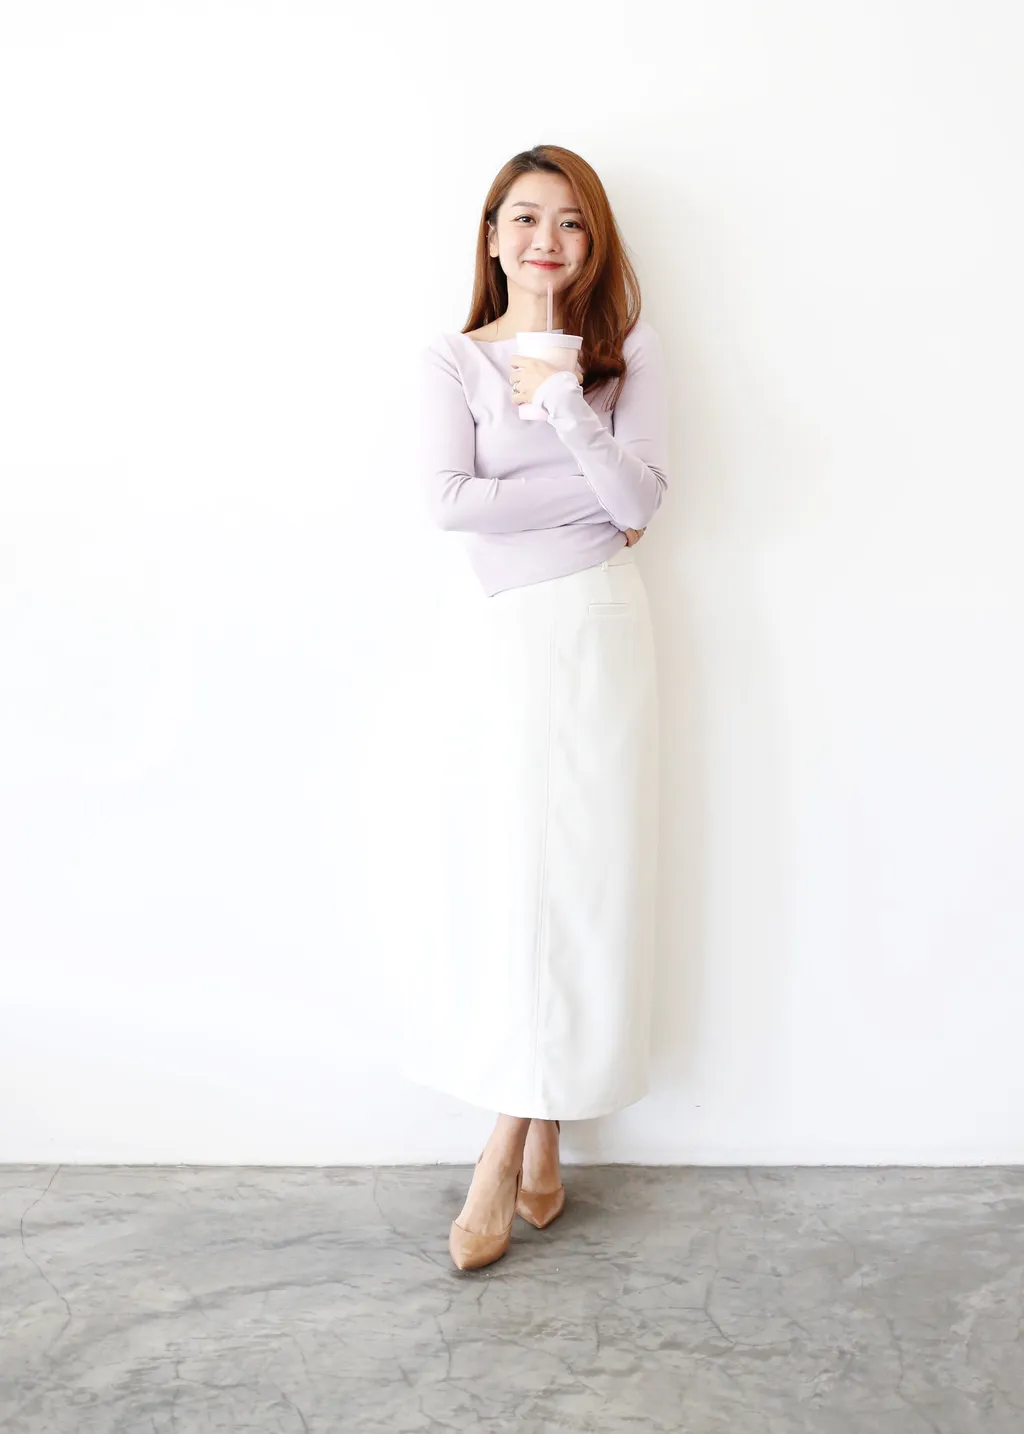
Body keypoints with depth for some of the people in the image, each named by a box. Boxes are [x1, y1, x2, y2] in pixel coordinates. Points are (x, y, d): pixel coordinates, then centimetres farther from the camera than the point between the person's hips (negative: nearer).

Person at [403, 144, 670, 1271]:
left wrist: (559, 393, -13)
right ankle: (534, 1148, 13)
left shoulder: (627, 355, 7)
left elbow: (640, 498, -7)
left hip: (596, 635, 1)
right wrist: (593, 497, -7)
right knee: (501, 878, 0)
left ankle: (514, 1147, 11)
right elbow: (448, 500, -9)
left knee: (581, 872, -1)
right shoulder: (453, 360, 6)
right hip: (495, 639, 0)